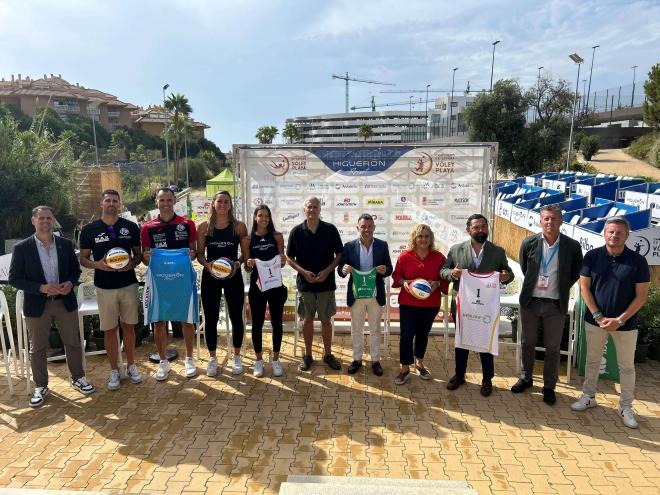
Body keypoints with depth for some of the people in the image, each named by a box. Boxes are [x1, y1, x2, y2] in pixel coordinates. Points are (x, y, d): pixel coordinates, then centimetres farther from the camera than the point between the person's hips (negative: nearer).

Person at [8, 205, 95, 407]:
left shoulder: (66, 244, 0)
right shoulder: (22, 248, -7)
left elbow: (76, 270, 9)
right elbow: (14, 278, -6)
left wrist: (70, 283, -13)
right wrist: (41, 288, -19)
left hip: (65, 302, 2)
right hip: (37, 306, -2)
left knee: (73, 343, 12)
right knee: (37, 349, 10)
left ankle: (78, 378, 30)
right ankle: (40, 387, 27)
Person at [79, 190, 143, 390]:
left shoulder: (131, 227, 1)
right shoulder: (89, 229, 0)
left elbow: (138, 253, 8)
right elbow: (83, 259, 5)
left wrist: (132, 263, -14)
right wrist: (97, 264, -16)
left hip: (128, 285, 1)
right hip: (104, 288, 0)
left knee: (128, 326, 11)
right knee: (109, 329, 8)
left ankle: (131, 365, 27)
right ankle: (114, 370, 22)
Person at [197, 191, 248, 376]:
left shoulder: (239, 226, 0)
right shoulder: (204, 227, 1)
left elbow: (246, 253, 2)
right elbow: (199, 254, 3)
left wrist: (237, 264, -16)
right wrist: (207, 265, -16)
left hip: (233, 276, 0)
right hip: (210, 277, 1)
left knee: (236, 317, 6)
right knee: (211, 318, 7)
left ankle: (237, 357, 23)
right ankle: (212, 358, 23)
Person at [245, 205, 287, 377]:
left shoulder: (277, 236, 3)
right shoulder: (249, 239, 3)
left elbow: (282, 262, 7)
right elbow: (246, 266, 6)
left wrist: (283, 261, -14)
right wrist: (249, 264, -15)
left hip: (275, 284, 0)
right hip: (257, 285, 0)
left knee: (277, 322, 7)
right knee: (257, 323, 7)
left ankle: (276, 359, 22)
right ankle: (258, 360, 22)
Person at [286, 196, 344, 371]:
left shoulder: (330, 229, -3)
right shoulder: (297, 231, -2)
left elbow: (339, 255, 1)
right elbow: (289, 258, 3)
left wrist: (327, 271, -13)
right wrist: (303, 272, -12)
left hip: (326, 283, 0)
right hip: (304, 283, 1)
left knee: (326, 320, 8)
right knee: (307, 320, 9)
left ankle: (328, 354, 23)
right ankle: (308, 355, 23)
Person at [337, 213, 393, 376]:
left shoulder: (382, 245, -3)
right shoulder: (349, 246, -5)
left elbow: (389, 269, 1)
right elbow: (340, 269, -3)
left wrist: (384, 270, -22)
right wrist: (344, 270, -27)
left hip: (376, 295, 0)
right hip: (356, 295, 0)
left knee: (375, 330, 13)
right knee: (356, 330, 14)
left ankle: (375, 360, 27)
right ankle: (357, 359, 29)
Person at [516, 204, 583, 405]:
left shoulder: (572, 246, -8)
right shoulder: (529, 243, -5)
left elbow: (576, 273, 8)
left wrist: (562, 288, 5)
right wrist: (534, 284, 8)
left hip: (556, 305, -1)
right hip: (530, 302, 1)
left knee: (552, 347, 8)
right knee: (527, 343, 15)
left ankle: (549, 386, 24)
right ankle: (526, 378, 33)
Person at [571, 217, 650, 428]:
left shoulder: (637, 261, -8)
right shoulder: (592, 256, -5)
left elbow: (641, 296, -7)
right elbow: (584, 288, -3)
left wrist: (620, 320, -14)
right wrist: (598, 316, -10)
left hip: (625, 323, -1)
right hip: (595, 319, 1)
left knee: (627, 366, 10)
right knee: (592, 360, 14)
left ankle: (626, 407, 25)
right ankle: (588, 397, 30)